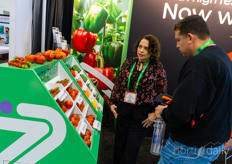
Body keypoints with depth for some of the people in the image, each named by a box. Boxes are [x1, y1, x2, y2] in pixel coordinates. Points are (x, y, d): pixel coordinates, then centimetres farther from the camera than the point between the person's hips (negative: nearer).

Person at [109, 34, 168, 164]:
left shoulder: (157, 68, -6)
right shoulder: (128, 63, 4)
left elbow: (162, 93, -4)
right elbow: (118, 83, 11)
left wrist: (155, 113, -9)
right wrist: (112, 102, 8)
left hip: (142, 114, -3)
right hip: (123, 109, 4)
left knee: (132, 148, 4)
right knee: (119, 144, 14)